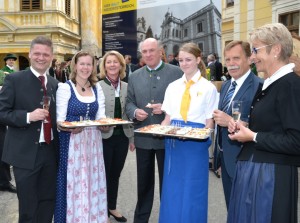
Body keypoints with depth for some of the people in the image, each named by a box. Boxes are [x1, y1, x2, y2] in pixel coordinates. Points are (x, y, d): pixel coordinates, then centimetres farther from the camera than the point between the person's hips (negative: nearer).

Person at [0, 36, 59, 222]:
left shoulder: (55, 83, 9)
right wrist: (28, 116, -23)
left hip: (50, 151, 5)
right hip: (25, 153, -5)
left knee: (48, 202, 16)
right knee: (28, 206, 7)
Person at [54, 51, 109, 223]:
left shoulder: (97, 88, 9)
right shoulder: (65, 88, -5)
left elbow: (101, 117, 7)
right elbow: (60, 120, -8)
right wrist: (70, 127, -28)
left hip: (93, 141, 4)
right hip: (72, 142, -4)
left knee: (93, 181, 11)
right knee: (73, 182, 1)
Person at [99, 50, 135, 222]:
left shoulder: (127, 87, 5)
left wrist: (132, 138, 9)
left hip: (122, 137, 4)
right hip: (104, 137, -4)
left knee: (115, 174, 17)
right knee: (104, 174, 9)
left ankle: (112, 207, 35)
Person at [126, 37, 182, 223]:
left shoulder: (176, 72, -4)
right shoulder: (135, 76, 8)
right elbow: (129, 103, 11)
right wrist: (135, 112, -10)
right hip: (143, 137, 4)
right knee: (144, 181, 17)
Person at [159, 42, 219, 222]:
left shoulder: (208, 88, -3)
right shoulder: (173, 87, 8)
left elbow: (210, 123, -4)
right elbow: (168, 118, 10)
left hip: (196, 145, -4)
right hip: (174, 143, 4)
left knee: (192, 193, 6)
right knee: (172, 192, 12)